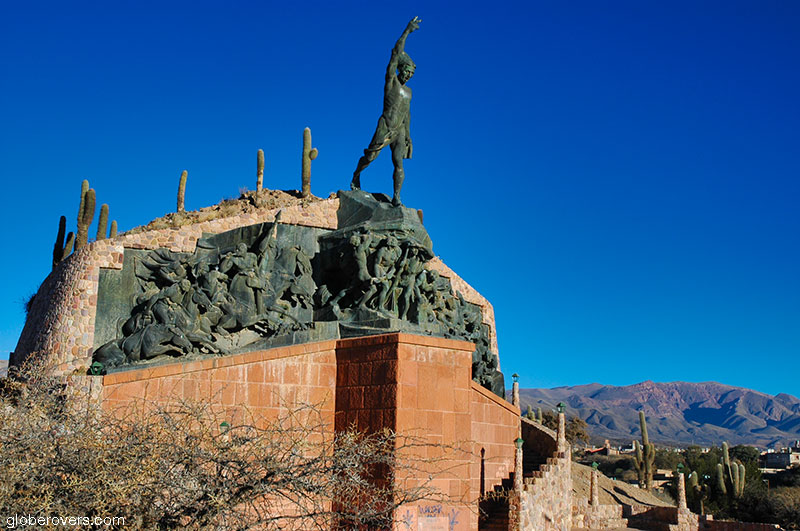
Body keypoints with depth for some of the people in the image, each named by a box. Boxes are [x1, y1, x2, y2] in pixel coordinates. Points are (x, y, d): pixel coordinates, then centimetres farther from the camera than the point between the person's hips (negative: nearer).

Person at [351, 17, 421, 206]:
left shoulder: (408, 92, 18)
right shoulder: (391, 80, 2)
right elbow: (396, 52, -5)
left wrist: (407, 134, 17)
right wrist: (407, 30, -5)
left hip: (400, 131, 4)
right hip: (385, 127, -4)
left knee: (398, 163, -9)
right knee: (369, 157, 1)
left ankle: (396, 197, -9)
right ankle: (356, 177, 30)